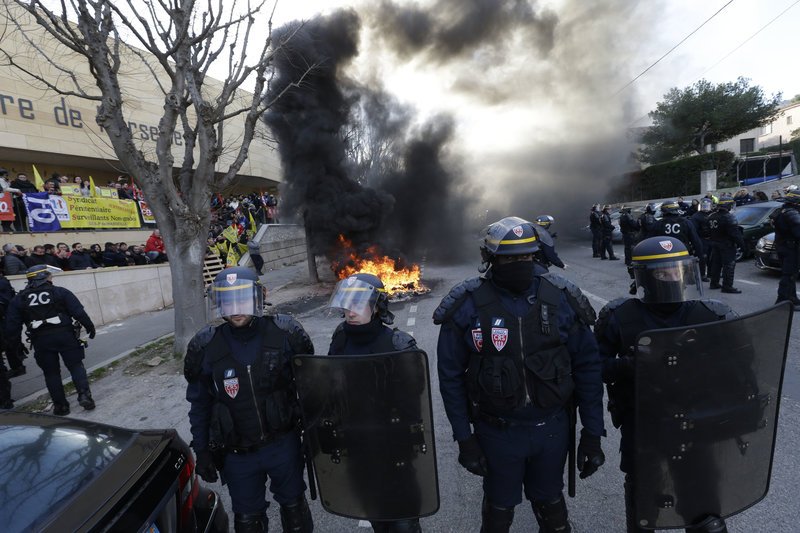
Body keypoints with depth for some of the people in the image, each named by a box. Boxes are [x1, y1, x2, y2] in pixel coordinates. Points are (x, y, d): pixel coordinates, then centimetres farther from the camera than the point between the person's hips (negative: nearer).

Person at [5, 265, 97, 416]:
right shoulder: (60, 292, -3)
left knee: (51, 372, 12)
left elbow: (12, 325, 5)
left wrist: (16, 342, 17)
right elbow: (79, 312, -6)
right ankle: (84, 395, -8)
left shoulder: (19, 299, 6)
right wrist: (90, 327, 4)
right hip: (65, 335, -2)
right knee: (76, 366, 7)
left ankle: (60, 406, 15)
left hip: (40, 341, 2)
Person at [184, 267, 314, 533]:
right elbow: (200, 404, 0)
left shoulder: (285, 334, -16)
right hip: (237, 454, 1)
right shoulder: (206, 347, -13)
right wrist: (201, 450, 2)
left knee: (294, 506, 21)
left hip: (283, 443, 0)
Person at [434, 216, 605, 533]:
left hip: (552, 428, 2)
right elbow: (451, 376, -8)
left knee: (551, 505, 26)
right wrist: (464, 438, -7)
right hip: (497, 432, -1)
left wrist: (593, 433, -1)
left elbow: (587, 367, -2)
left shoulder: (561, 299, -9)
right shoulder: (467, 307, -15)